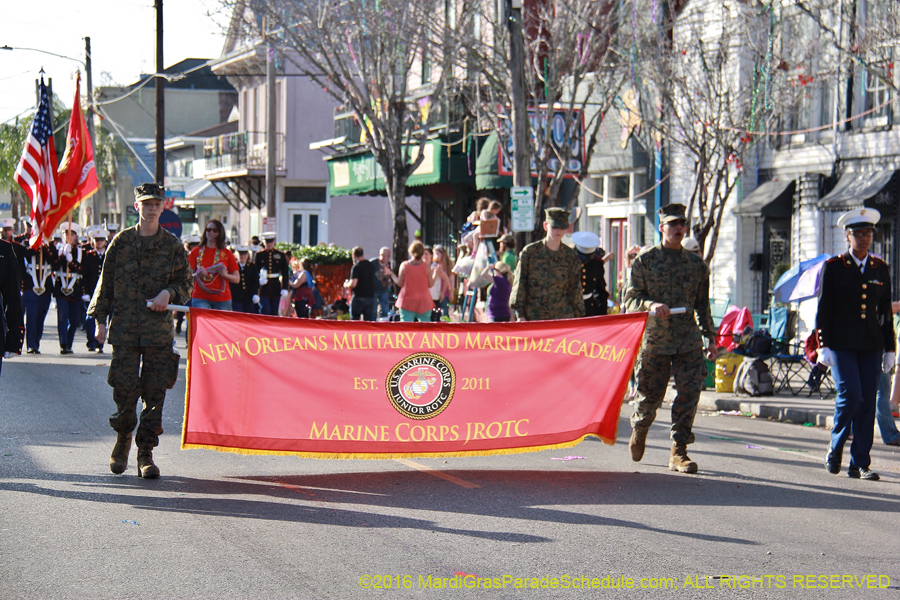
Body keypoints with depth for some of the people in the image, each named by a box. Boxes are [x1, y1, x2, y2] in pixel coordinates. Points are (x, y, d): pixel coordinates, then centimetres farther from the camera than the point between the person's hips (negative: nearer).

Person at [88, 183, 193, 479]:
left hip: (159, 327, 0)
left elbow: (186, 283, 11)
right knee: (125, 388, -3)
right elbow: (106, 281, 9)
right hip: (125, 327, 0)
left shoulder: (172, 245, 6)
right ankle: (123, 439, 23)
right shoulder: (122, 241, 6)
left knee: (155, 392, -2)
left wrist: (169, 293, -10)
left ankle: (146, 453, 5)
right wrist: (100, 320, 4)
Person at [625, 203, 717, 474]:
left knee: (689, 394, -9)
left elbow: (703, 304, 18)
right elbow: (631, 298, -1)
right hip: (654, 340, -2)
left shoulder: (696, 264, 11)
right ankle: (639, 428, 38)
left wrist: (710, 337, 15)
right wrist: (651, 305, -21)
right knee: (650, 396, 5)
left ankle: (679, 452, -3)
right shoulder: (645, 260, 2)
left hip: (689, 342, 2)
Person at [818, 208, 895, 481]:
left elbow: (885, 311, 14)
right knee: (850, 395, -15)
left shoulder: (880, 269, 11)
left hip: (871, 346, 3)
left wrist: (889, 349, 10)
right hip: (841, 344, -3)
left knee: (868, 403, 0)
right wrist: (823, 345, -9)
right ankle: (835, 446, 8)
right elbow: (823, 309, -1)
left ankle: (860, 464, 4)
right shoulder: (834, 267, 1)